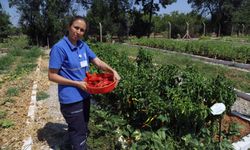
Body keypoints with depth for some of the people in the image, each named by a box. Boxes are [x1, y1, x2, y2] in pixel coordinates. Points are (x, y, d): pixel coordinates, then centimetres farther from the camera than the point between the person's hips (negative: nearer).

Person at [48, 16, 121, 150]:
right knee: (78, 132, 7)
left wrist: (112, 70, -18)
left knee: (83, 129, 25)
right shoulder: (59, 48, -18)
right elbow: (52, 76, -16)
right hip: (71, 99, -7)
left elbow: (98, 62, 1)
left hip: (84, 95, 7)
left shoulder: (83, 46, 2)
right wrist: (77, 83, -21)